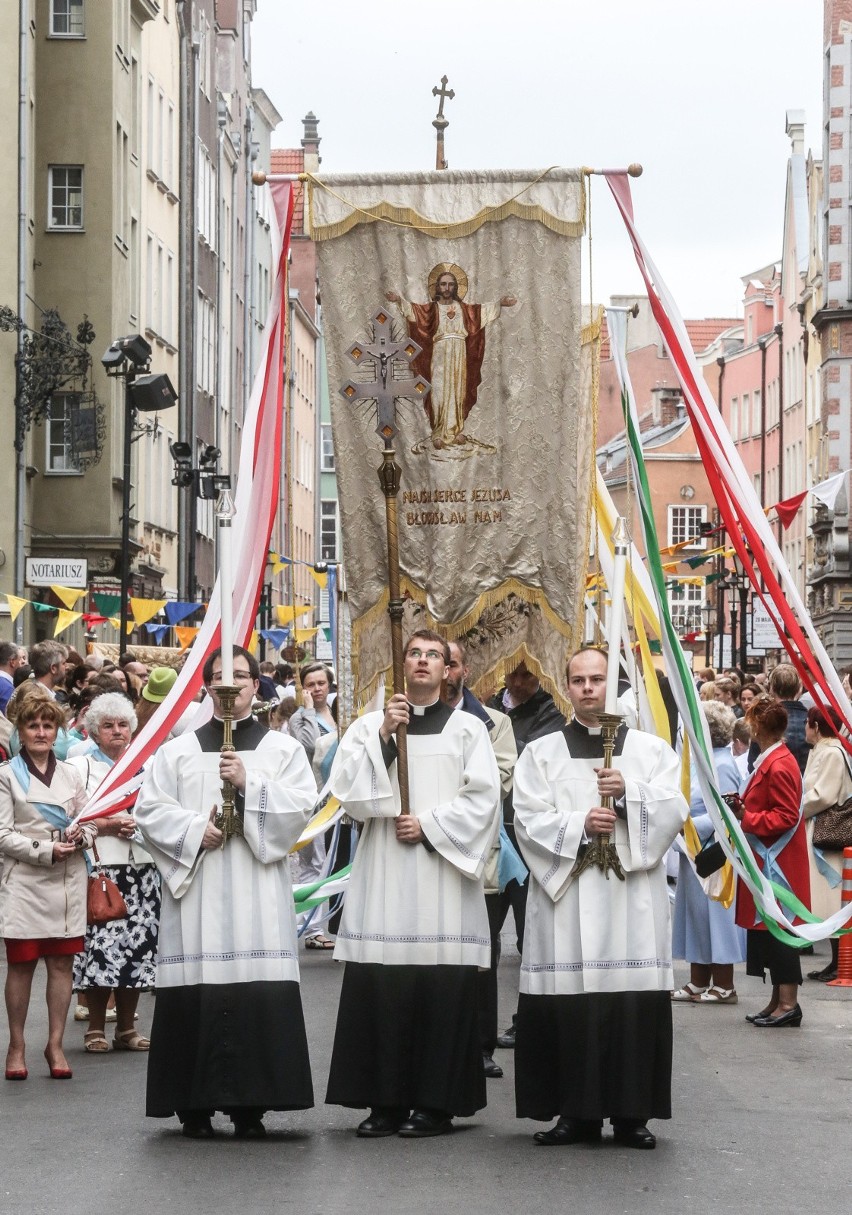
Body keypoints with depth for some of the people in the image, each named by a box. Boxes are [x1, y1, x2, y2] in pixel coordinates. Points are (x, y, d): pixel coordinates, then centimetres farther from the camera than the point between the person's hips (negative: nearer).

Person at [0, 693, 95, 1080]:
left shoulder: (71, 775, 12)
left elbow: (89, 822, 15)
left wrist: (80, 836, -8)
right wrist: (46, 850, -15)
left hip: (68, 879, 3)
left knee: (61, 963, 4)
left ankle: (55, 1044, 11)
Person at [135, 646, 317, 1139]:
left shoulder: (283, 749, 13)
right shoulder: (178, 751, 14)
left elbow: (302, 805, 0)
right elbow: (150, 809, 7)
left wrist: (249, 783, -10)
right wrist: (194, 830, -8)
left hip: (259, 892, 0)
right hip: (194, 886, 1)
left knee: (260, 995, -8)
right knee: (196, 995, -5)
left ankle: (250, 1105, -3)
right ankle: (195, 1106, 2)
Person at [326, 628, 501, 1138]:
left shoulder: (467, 728, 9)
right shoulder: (370, 725, 13)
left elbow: (483, 798, 1)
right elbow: (347, 788, 1)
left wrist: (428, 825, -7)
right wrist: (383, 737, -8)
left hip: (442, 870, -1)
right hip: (383, 874, 2)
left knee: (441, 987, -5)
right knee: (378, 987, -3)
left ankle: (435, 1103, 0)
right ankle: (385, 1100, 4)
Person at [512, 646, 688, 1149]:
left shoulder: (652, 749, 13)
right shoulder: (542, 753, 12)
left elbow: (674, 811, 2)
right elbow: (529, 819, 2)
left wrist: (629, 793, -13)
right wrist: (579, 825, -13)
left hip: (633, 896, 0)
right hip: (565, 893, 0)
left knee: (635, 1006, -4)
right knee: (569, 1008, -4)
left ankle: (632, 1113, 3)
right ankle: (576, 1112, 3)